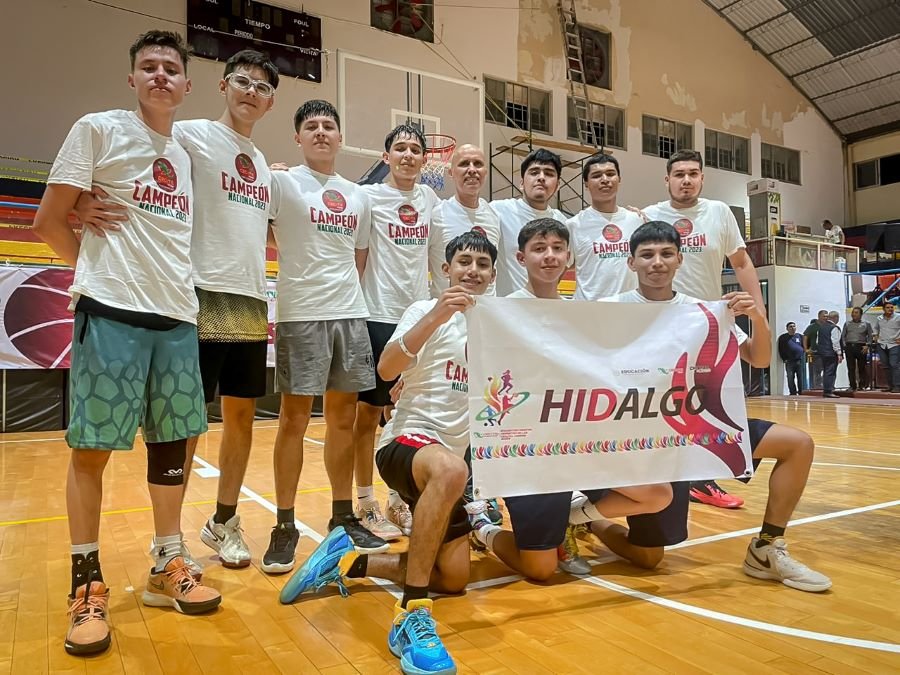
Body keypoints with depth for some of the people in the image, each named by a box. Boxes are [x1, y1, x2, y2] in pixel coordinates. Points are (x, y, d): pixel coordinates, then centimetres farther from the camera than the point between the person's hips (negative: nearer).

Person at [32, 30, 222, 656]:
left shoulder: (187, 155, 16)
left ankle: (167, 568, 23)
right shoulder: (98, 129, 0)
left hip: (178, 317, 6)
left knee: (173, 443, 9)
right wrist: (102, 270, 5)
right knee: (92, 448, 0)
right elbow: (50, 222, -2)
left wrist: (170, 282, 10)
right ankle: (87, 587, 15)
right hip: (112, 313, -5)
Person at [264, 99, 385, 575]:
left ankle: (343, 518, 21)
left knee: (343, 418, 9)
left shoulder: (358, 196, 16)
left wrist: (345, 296, 12)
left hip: (351, 315, 5)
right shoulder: (282, 182, 0)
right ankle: (284, 527, 10)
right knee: (294, 419, -1)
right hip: (300, 316, -5)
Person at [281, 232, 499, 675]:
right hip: (406, 441, -7)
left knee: (454, 578, 1)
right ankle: (410, 616, -34)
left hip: (453, 457, 7)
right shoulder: (424, 310, -5)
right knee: (450, 470, -43)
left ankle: (349, 562, 14)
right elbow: (386, 369, -23)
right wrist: (434, 317, -33)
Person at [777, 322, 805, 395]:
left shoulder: (800, 336, 11)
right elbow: (780, 350, 6)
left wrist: (803, 355, 2)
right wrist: (785, 359, -1)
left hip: (800, 361, 1)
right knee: (790, 378, -1)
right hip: (789, 362, -1)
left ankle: (801, 392, 7)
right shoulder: (783, 337, 6)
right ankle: (793, 393, 5)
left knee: (800, 378, 1)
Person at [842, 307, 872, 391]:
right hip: (849, 347, 1)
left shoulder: (866, 324, 10)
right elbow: (843, 335, 13)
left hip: (861, 347, -1)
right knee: (851, 368, -1)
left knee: (861, 368, 0)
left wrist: (867, 346, -6)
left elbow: (870, 336, 7)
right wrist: (844, 345, 0)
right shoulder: (847, 324, 15)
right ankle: (853, 386, 3)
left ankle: (862, 385, 10)